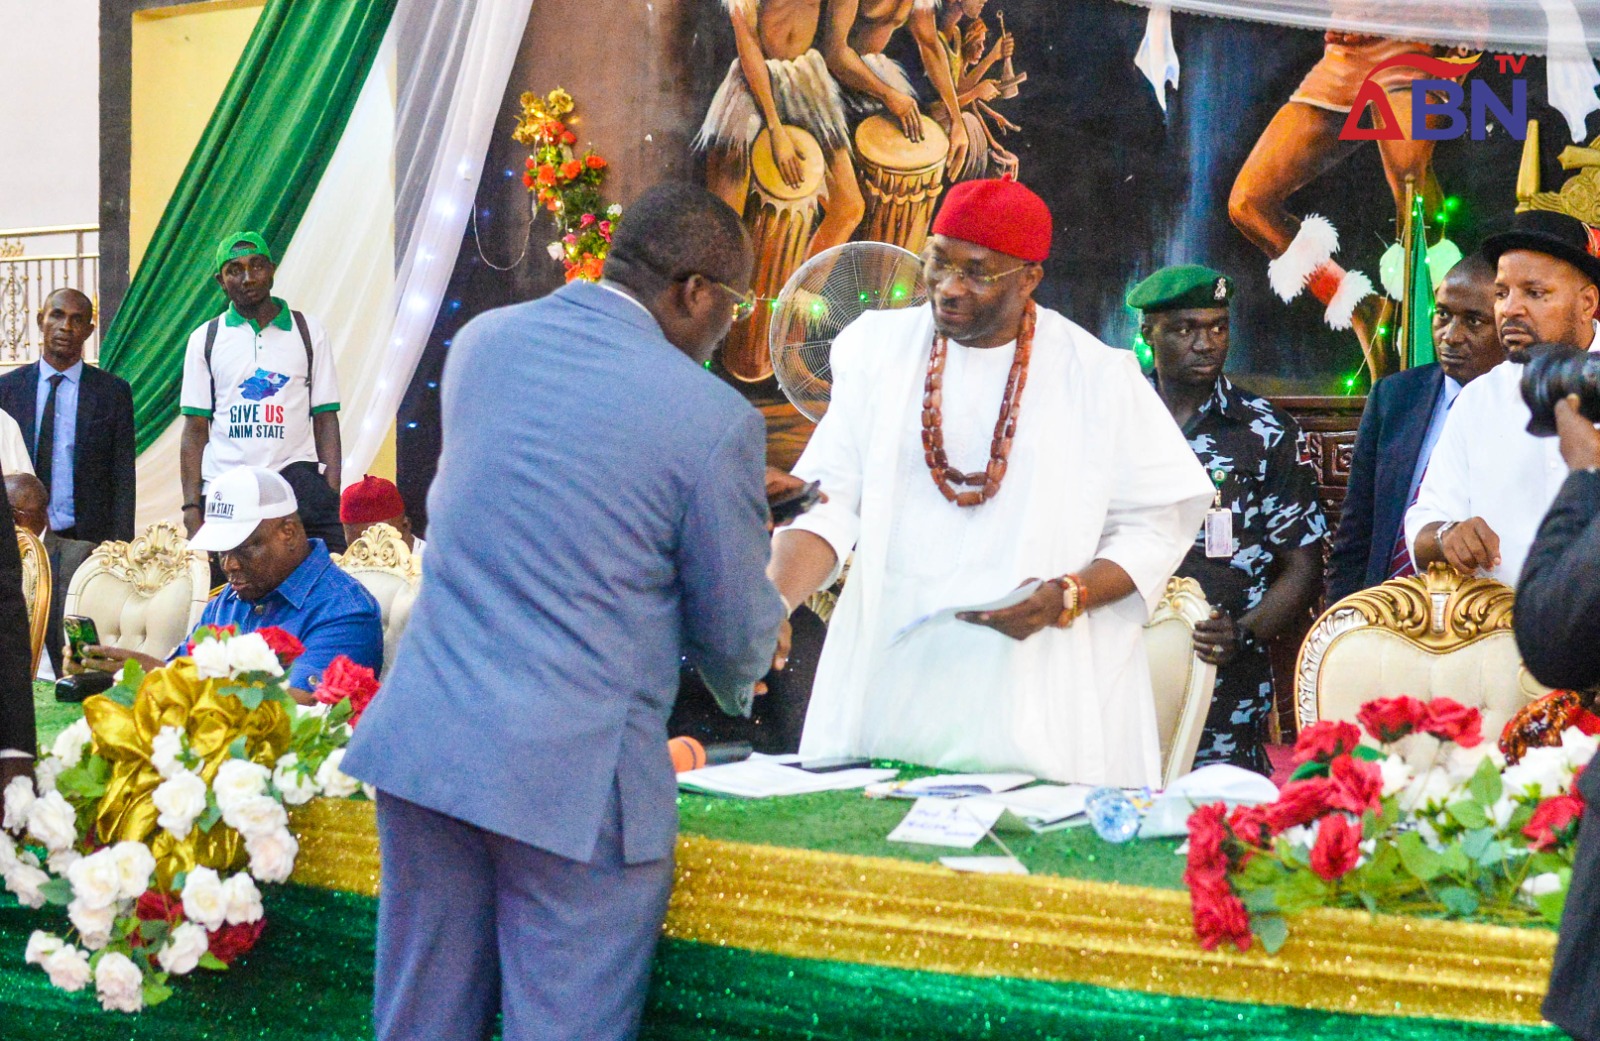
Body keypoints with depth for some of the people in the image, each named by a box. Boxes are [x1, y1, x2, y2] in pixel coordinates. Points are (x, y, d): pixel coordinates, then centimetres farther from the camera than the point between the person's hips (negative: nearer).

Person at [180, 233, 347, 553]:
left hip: (297, 477, -1)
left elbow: (325, 418, 6)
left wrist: (331, 495, -6)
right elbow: (195, 429, 8)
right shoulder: (205, 338, 11)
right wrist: (191, 506, -3)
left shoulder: (308, 331, 10)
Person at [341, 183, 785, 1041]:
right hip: (575, 776, -5)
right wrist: (741, 678, 26)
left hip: (423, 742, 6)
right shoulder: (711, 419, -10)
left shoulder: (482, 341, 7)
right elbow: (737, 635, -1)